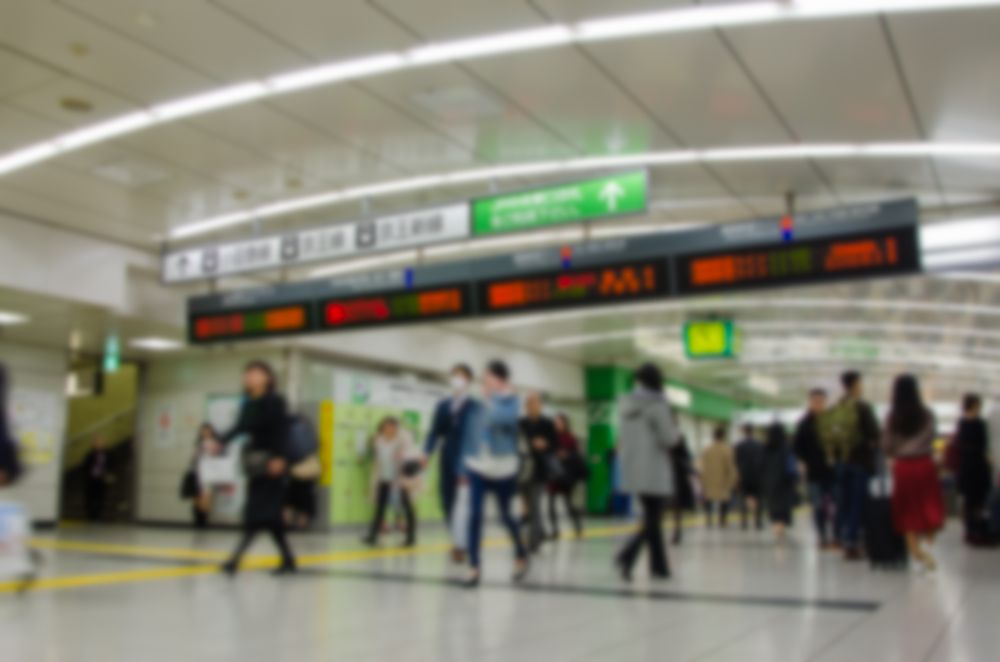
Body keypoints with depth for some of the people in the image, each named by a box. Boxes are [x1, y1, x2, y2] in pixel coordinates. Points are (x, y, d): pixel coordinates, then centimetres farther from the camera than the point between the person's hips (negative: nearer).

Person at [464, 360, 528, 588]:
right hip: (478, 469, 3)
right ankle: (474, 567, -4)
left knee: (505, 515, 10)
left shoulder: (511, 401, -4)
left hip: (503, 470, -2)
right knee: (475, 515, -10)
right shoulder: (478, 406, 8)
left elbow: (502, 417, -27)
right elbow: (471, 435, 11)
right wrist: (465, 464, 7)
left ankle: (521, 555, 34)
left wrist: (490, 400, -14)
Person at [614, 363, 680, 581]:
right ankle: (626, 556, -21)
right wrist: (676, 435, 6)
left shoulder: (626, 404, 7)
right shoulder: (657, 404, -13)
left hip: (633, 470, 7)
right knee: (652, 521, -3)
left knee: (652, 518, 16)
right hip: (654, 471, -7)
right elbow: (669, 438, -14)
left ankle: (659, 566, 21)